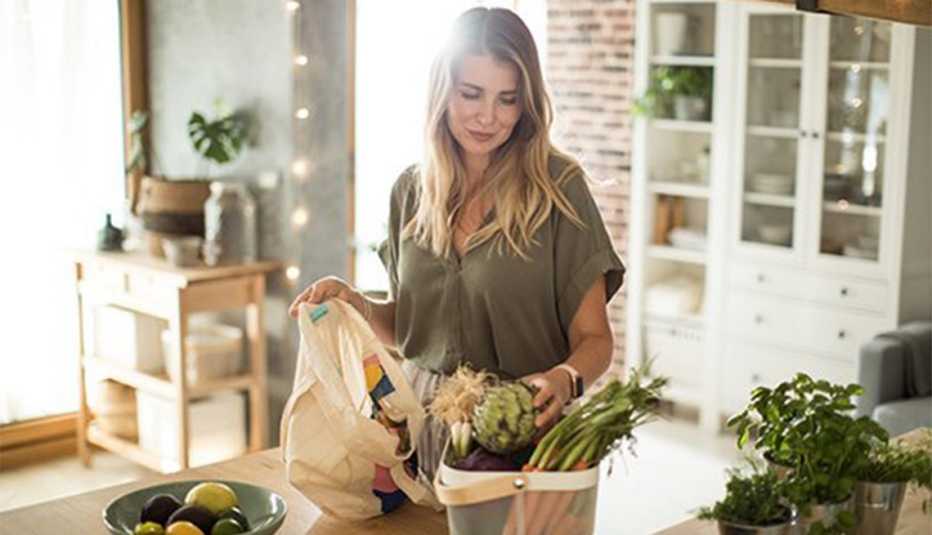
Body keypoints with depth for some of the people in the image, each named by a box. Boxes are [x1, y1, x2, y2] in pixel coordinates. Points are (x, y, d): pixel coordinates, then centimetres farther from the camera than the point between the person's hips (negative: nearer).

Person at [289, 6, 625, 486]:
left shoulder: (558, 187, -10)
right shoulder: (411, 190, 3)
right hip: (423, 432, 4)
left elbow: (593, 339, -8)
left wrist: (565, 378, -28)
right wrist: (353, 302, -5)